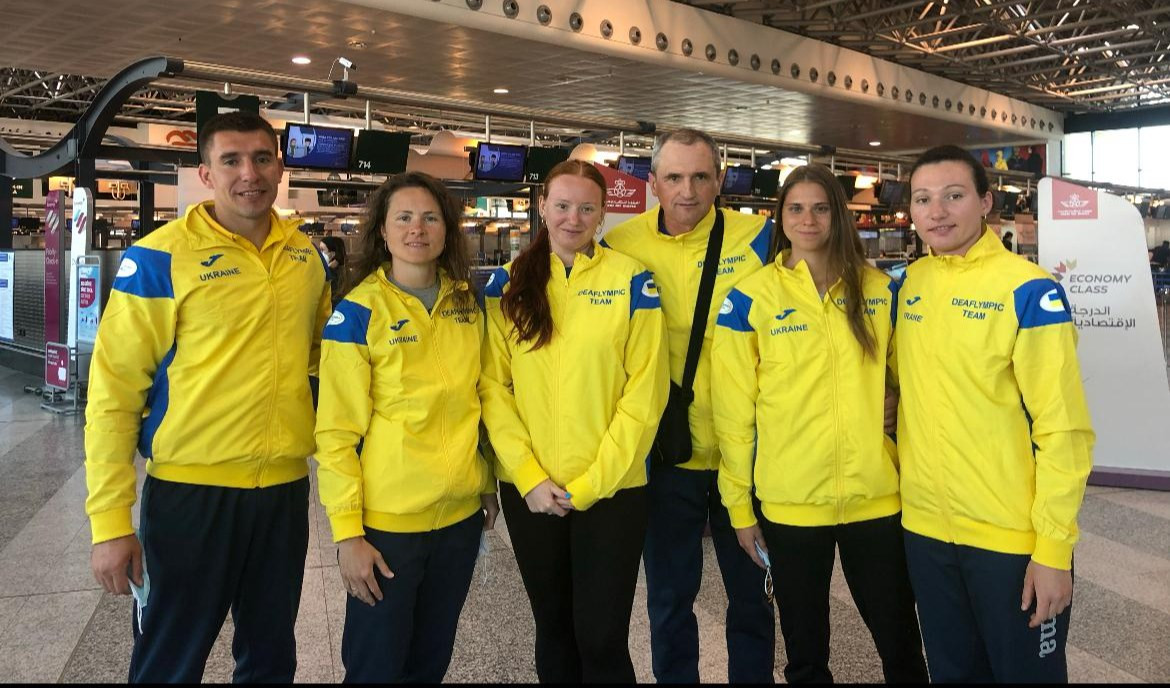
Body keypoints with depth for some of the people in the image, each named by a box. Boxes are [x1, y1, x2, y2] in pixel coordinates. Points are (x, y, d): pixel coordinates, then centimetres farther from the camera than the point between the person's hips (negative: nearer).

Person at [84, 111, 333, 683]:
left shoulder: (306, 255, 4)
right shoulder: (159, 258, -10)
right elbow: (114, 394, -10)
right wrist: (110, 521, -12)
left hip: (286, 486, 4)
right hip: (190, 489, -4)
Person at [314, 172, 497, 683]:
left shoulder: (467, 306, 4)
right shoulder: (358, 313, -11)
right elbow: (336, 434, -11)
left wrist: (488, 482, 14)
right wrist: (347, 532, -14)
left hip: (461, 514, 5)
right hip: (386, 522, -4)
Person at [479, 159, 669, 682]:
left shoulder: (630, 279, -3)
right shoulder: (507, 283, 3)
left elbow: (644, 393, -6)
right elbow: (493, 386, -1)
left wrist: (591, 483, -10)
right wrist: (529, 477, -10)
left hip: (611, 490, -2)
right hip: (529, 491, 2)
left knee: (601, 637, 3)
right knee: (552, 627, 17)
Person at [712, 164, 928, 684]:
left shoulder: (882, 291, 3)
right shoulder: (750, 299, -4)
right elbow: (733, 412, -3)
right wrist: (739, 505, -2)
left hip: (876, 497, 2)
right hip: (789, 503, -2)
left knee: (900, 643, 16)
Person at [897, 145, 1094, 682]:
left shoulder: (1028, 290, -13)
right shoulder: (910, 283, 3)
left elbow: (1063, 429, -15)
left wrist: (1053, 548, -16)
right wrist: (906, 475, 11)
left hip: (1013, 538, -5)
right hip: (925, 528, 5)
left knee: (1025, 670, 12)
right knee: (952, 671, 20)